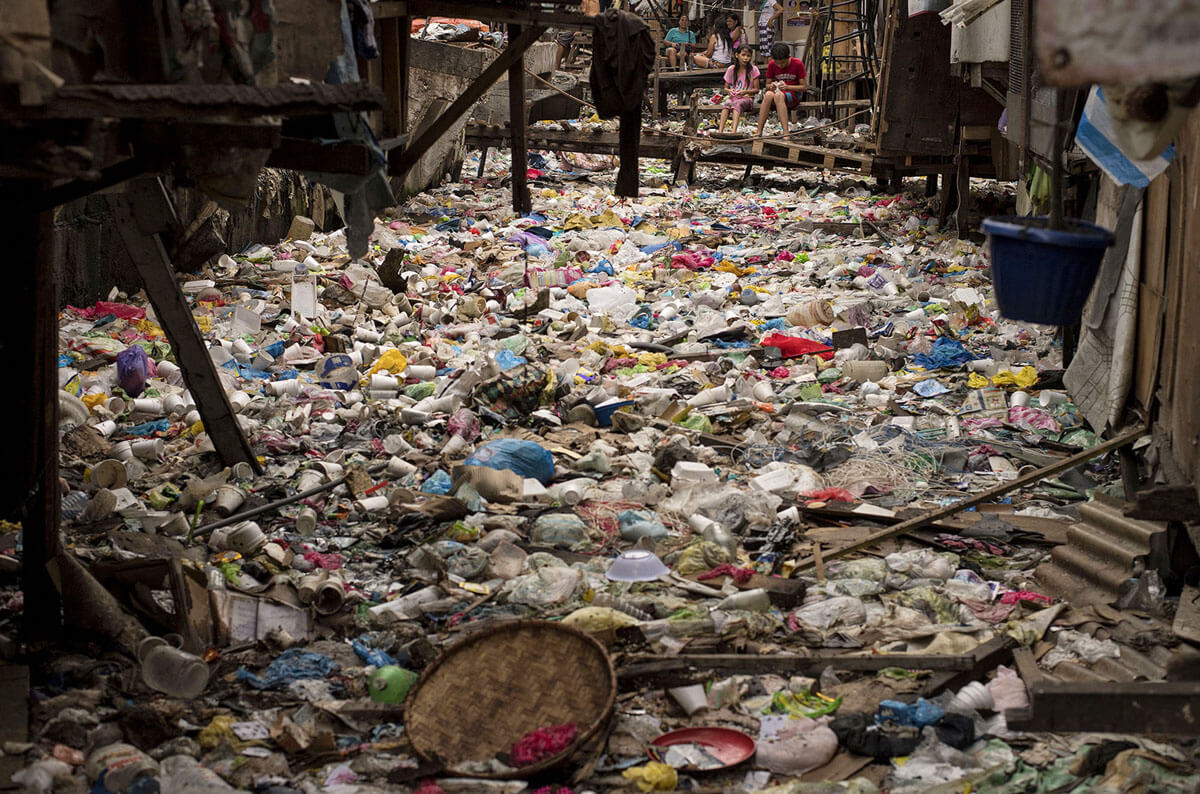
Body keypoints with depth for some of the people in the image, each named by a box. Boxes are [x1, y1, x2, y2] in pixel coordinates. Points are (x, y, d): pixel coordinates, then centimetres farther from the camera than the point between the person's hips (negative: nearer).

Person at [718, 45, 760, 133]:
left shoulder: (753, 70, 2)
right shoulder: (731, 70, 8)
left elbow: (756, 89, 3)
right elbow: (726, 87, 15)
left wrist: (745, 91, -15)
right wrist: (729, 91, -9)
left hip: (747, 98, -2)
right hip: (733, 97, 2)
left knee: (737, 104, -37)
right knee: (727, 103, -33)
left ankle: (734, 131, -56)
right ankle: (720, 130, -48)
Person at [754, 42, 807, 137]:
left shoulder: (797, 64, -9)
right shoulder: (771, 65, -1)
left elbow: (804, 87, -7)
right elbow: (767, 85, 10)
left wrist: (787, 87, -21)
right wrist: (771, 86, -15)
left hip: (794, 94, -3)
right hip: (777, 92, 3)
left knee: (779, 95, -38)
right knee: (768, 94, -34)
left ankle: (785, 133, -47)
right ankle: (758, 132, -40)